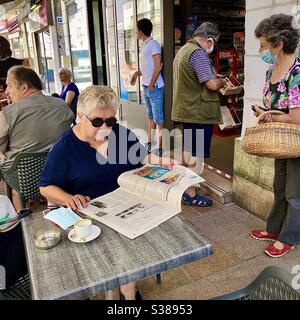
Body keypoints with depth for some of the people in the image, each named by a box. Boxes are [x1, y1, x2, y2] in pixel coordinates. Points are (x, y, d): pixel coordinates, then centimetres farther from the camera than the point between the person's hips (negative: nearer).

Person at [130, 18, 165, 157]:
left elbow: (158, 67, -16)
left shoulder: (153, 44, -9)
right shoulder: (144, 46, 16)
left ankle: (160, 150, 1)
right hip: (146, 88, 9)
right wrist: (137, 73, 10)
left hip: (154, 88, -9)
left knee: (158, 119, -4)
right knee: (151, 117, 14)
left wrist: (151, 86, -14)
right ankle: (149, 145, 23)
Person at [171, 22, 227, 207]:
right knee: (197, 155, -1)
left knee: (189, 151, 20)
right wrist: (222, 82, -2)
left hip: (186, 109, 10)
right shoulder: (198, 53, -18)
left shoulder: (184, 49, 15)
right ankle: (190, 194, 8)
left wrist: (216, 81, 14)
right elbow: (212, 84, -23)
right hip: (199, 113, -10)